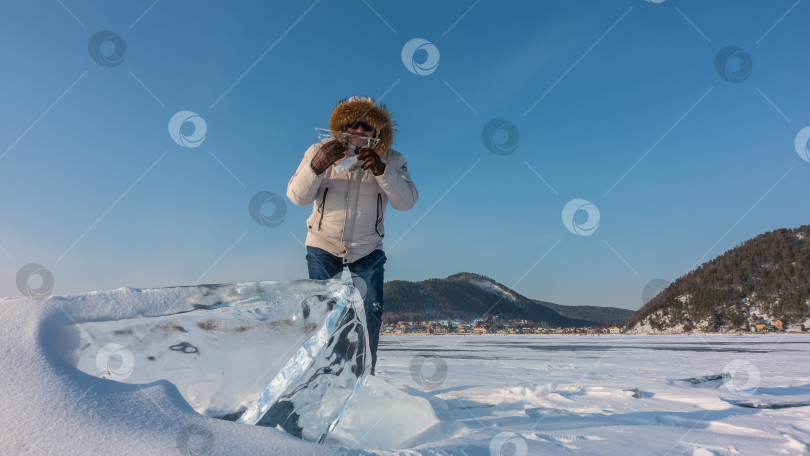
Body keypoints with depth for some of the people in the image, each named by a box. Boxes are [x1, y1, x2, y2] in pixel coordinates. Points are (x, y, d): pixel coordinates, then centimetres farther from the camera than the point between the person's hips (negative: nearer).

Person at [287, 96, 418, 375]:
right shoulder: (319, 152, -7)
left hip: (368, 249, 1)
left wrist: (382, 171, -34)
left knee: (372, 311, 2)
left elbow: (407, 201, -19)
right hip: (323, 246, 0)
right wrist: (317, 166, -32)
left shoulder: (391, 160, -7)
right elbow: (297, 196, -14)